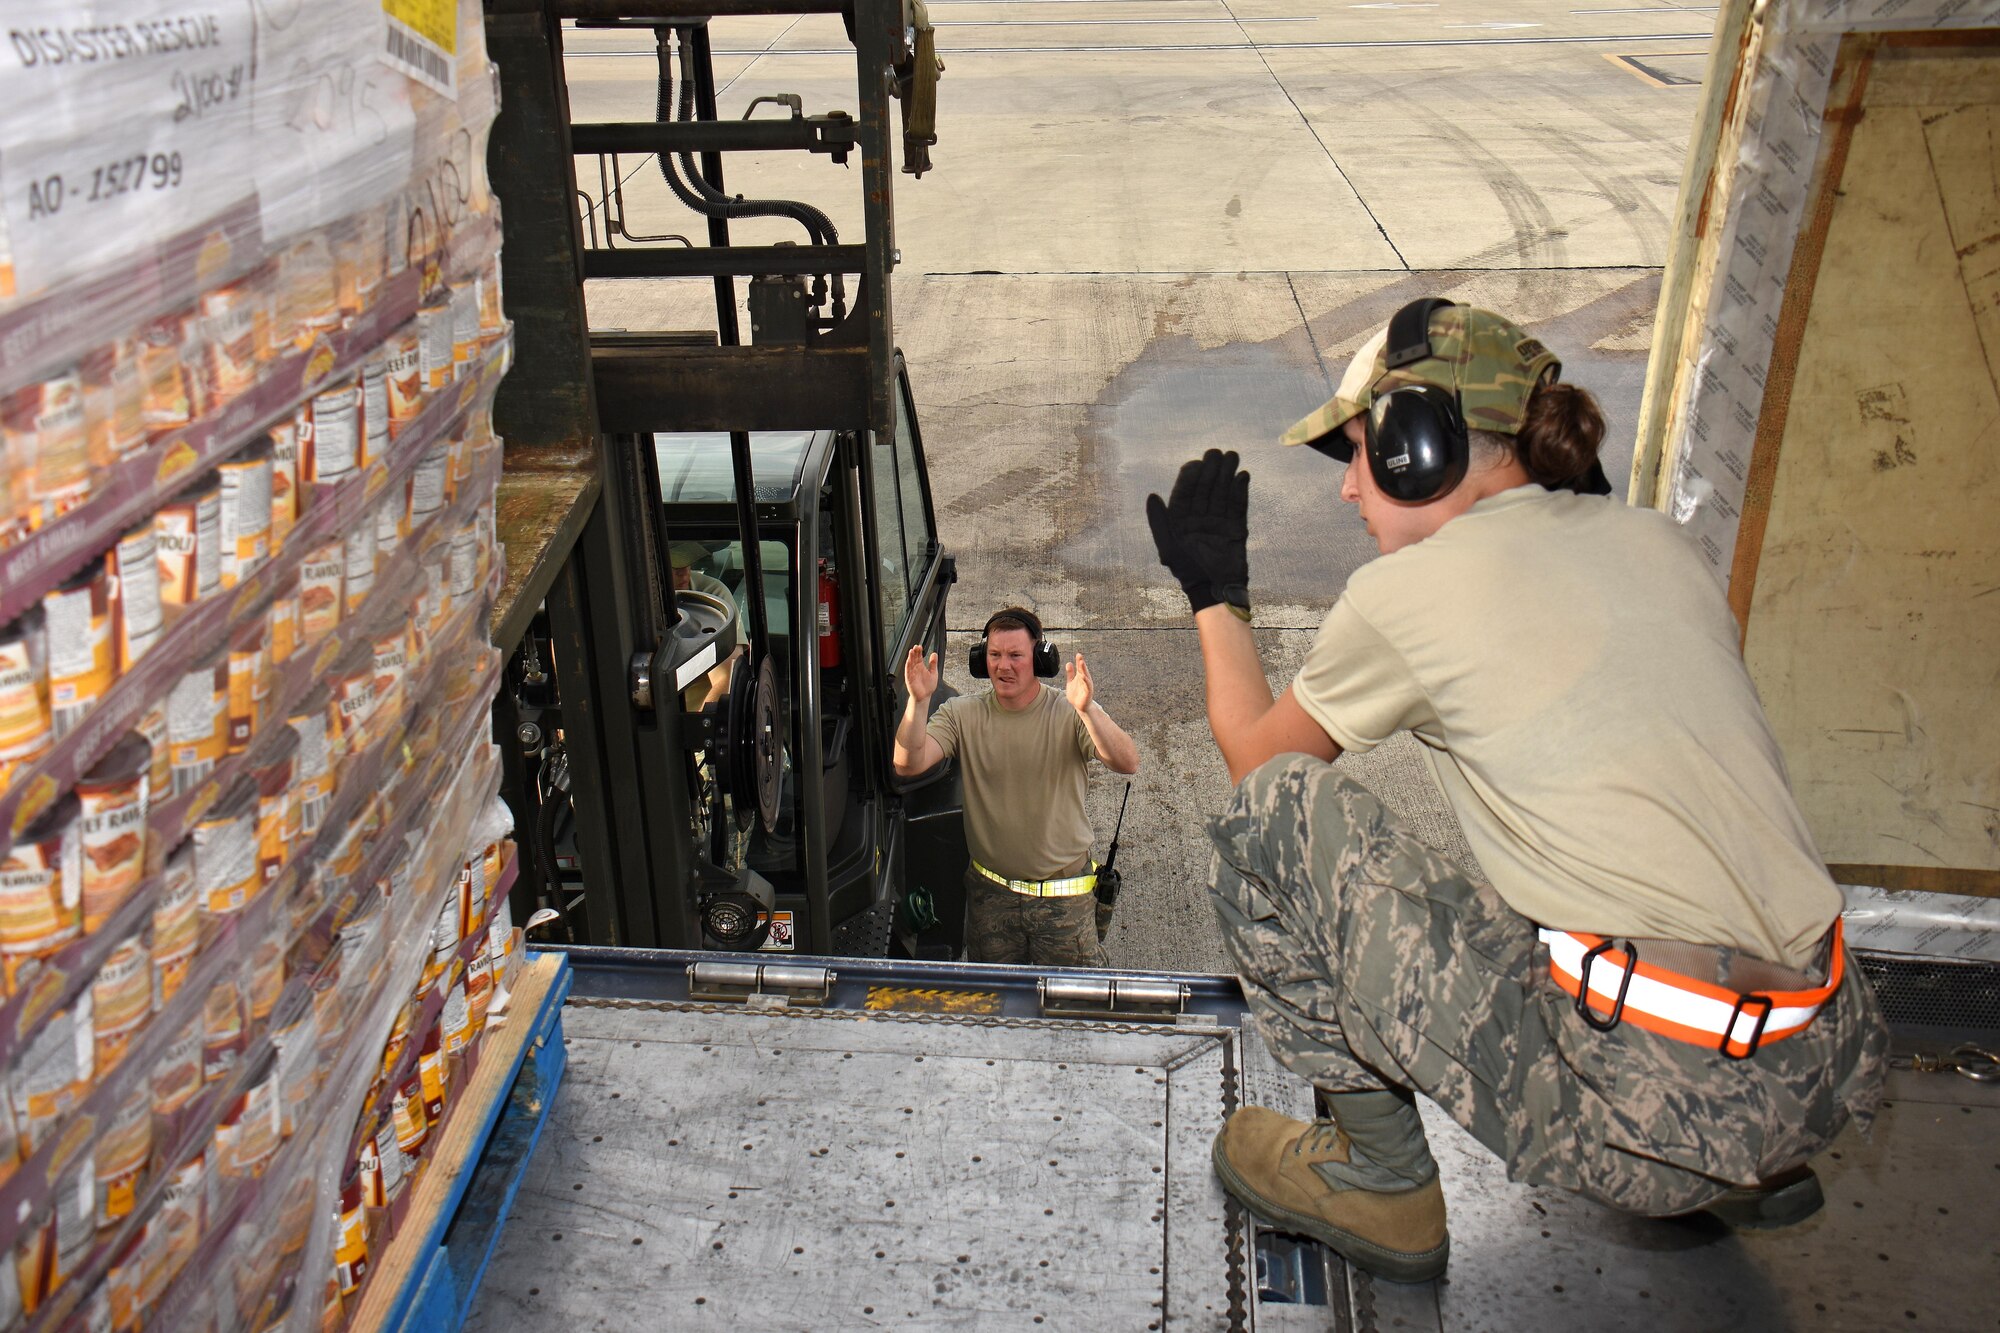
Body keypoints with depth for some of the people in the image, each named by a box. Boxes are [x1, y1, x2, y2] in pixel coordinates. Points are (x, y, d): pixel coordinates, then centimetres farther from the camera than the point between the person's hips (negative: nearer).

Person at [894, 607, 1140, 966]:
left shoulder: (1070, 713, -10)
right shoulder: (962, 714, -4)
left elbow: (1127, 764, -25)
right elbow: (908, 764, -16)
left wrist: (1087, 710, -42)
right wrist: (918, 701, -32)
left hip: (1064, 895, -2)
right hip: (989, 892, 2)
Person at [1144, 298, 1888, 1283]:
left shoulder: (1406, 591, -8)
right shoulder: (1658, 544, 10)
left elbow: (1253, 750, 11)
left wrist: (1214, 594, 25)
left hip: (1654, 1097, -8)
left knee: (1276, 805, -3)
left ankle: (1378, 1176, 12)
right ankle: (1752, 1170, 24)